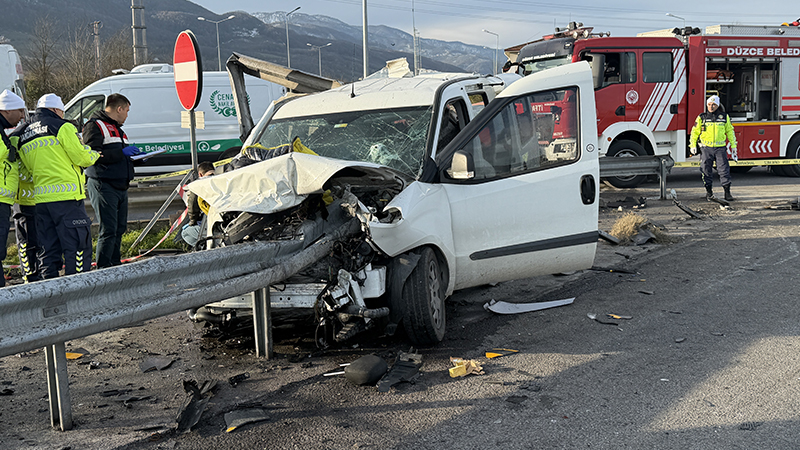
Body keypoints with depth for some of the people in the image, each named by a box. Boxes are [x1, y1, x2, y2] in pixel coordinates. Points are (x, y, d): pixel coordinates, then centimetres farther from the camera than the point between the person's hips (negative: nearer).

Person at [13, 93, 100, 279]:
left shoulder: (22, 136, 17)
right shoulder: (62, 127, -4)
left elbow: (28, 169, 18)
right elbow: (81, 157, -5)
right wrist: (95, 155, 14)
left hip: (40, 198, 7)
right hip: (67, 195, -7)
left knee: (48, 250, 11)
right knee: (78, 246, -3)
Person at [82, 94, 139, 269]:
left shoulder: (116, 128, 25)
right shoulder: (95, 126, -6)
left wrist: (134, 155, 11)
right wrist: (122, 153, -18)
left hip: (121, 186, 9)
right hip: (103, 185, -9)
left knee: (120, 228, 12)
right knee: (108, 230, -11)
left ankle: (115, 265, 21)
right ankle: (103, 269, -6)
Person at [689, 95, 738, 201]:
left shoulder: (724, 117, 7)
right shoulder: (702, 117, 4)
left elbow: (730, 131, 15)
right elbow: (695, 131, 10)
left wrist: (733, 146, 14)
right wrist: (693, 145, 4)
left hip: (720, 148, 0)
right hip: (706, 148, 0)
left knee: (724, 169, -4)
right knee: (706, 170, 3)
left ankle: (727, 192, 1)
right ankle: (708, 191, 16)